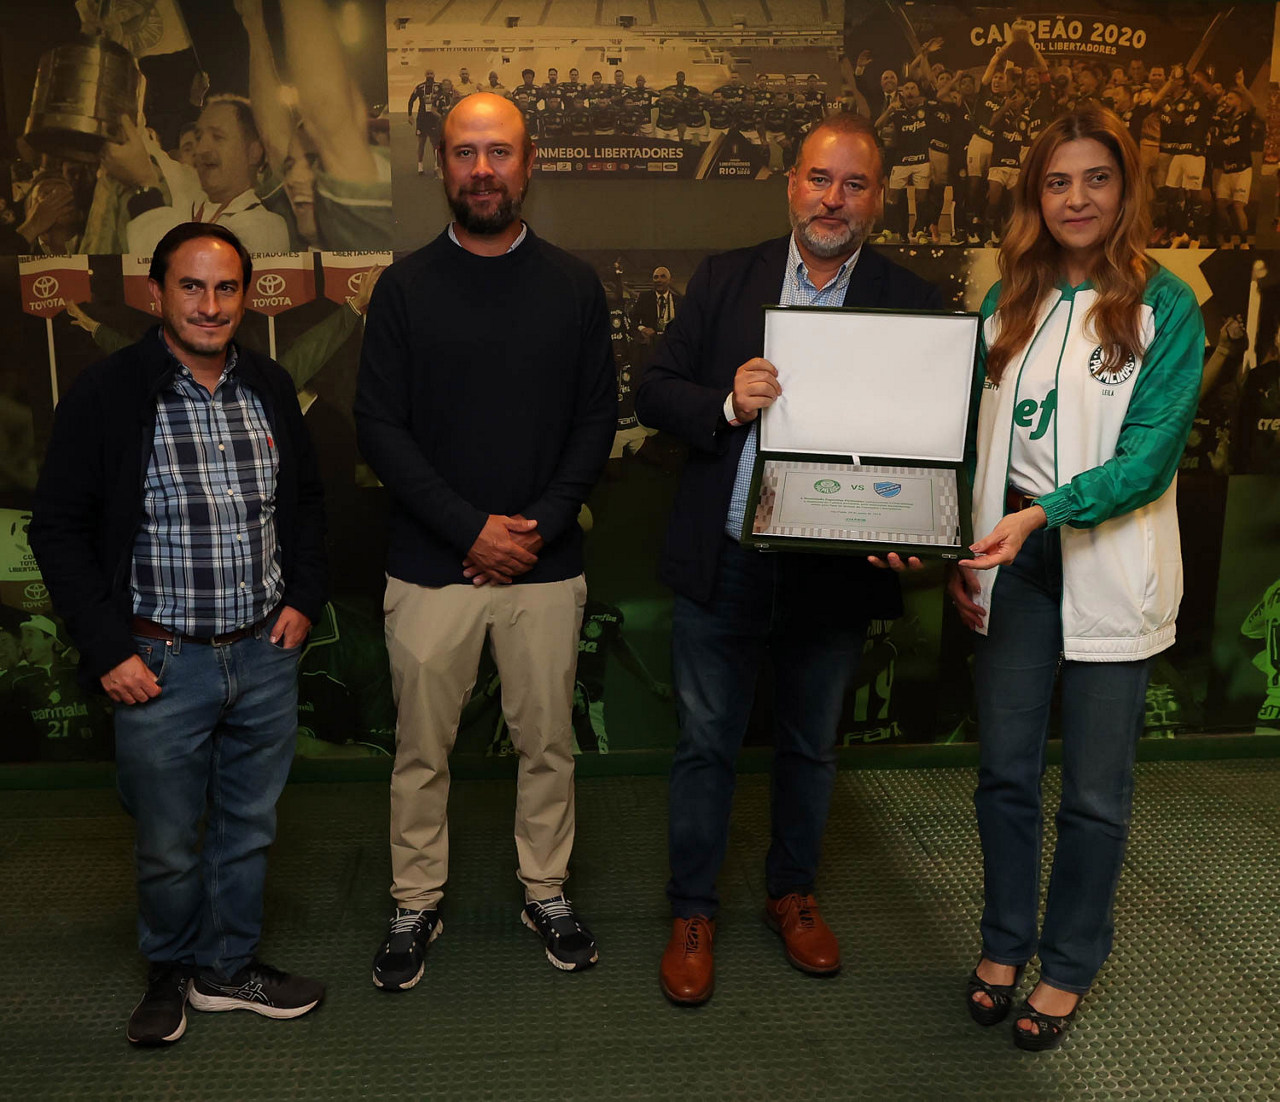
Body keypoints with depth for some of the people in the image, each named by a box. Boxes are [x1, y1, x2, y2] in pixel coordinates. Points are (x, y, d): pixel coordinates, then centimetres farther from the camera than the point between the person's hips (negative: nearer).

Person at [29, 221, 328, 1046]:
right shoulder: (106, 395, -9)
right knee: (168, 845, 11)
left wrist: (304, 597, 4)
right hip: (161, 663, -3)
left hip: (267, 652, 4)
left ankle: (232, 966, 37)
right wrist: (107, 649, -9)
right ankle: (173, 971, 36)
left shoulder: (270, 389, 4)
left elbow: (307, 501, 16)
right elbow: (59, 528, -5)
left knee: (250, 828, 17)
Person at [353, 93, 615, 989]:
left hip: (547, 562, 1)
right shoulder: (406, 287, 1)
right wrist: (472, 527, -12)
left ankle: (548, 892, 30)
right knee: (422, 748, 9)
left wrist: (541, 524, -9)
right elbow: (379, 425, -4)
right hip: (431, 564, -1)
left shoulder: (574, 285, 5)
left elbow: (599, 418, 3)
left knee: (548, 741, 11)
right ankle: (416, 906, 27)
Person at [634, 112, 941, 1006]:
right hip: (722, 564, 0)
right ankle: (692, 910, 30)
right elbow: (654, 391, 1)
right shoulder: (725, 279, 3)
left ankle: (793, 892, 41)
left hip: (836, 570, 0)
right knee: (706, 743, 11)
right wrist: (726, 404, -19)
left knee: (812, 744, 19)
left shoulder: (914, 303, -1)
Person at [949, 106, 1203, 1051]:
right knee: (1005, 771, 11)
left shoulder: (1165, 306, -4)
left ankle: (1069, 968, 27)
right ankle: (1005, 944, 31)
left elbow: (1150, 456, -13)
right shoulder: (1007, 302, 9)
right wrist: (965, 555, 4)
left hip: (1109, 571, -3)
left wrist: (1041, 514, -25)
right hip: (1014, 562, 4)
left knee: (1095, 791, 7)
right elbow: (979, 441, 10)